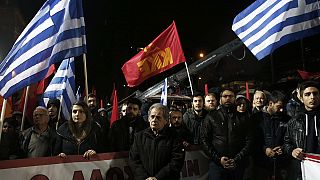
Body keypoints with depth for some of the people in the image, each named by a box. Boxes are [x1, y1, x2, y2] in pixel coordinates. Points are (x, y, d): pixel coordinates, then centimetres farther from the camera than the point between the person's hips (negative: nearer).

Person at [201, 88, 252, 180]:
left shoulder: (243, 118, 8)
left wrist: (237, 159, -10)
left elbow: (248, 141, 2)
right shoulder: (211, 116, 4)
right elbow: (204, 140, 0)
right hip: (217, 164, -1)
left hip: (238, 165, 1)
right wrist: (218, 158, -9)